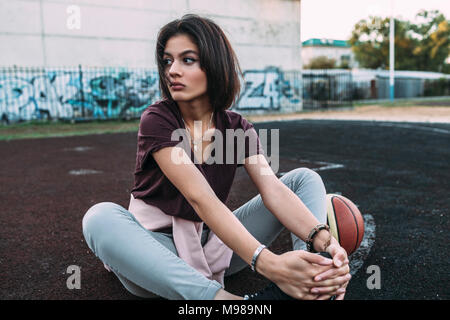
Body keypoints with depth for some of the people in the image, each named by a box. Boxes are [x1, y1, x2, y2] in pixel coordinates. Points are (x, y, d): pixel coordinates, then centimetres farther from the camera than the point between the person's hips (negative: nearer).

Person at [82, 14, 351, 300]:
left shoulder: (238, 128, -1)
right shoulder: (156, 120, -15)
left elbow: (273, 189, -17)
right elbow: (201, 199, -29)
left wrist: (325, 241, -36)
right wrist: (266, 263, -41)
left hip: (216, 243, 4)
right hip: (158, 248, -3)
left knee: (306, 178, -6)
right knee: (100, 217, -36)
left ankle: (311, 287, -32)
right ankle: (226, 299, -43)